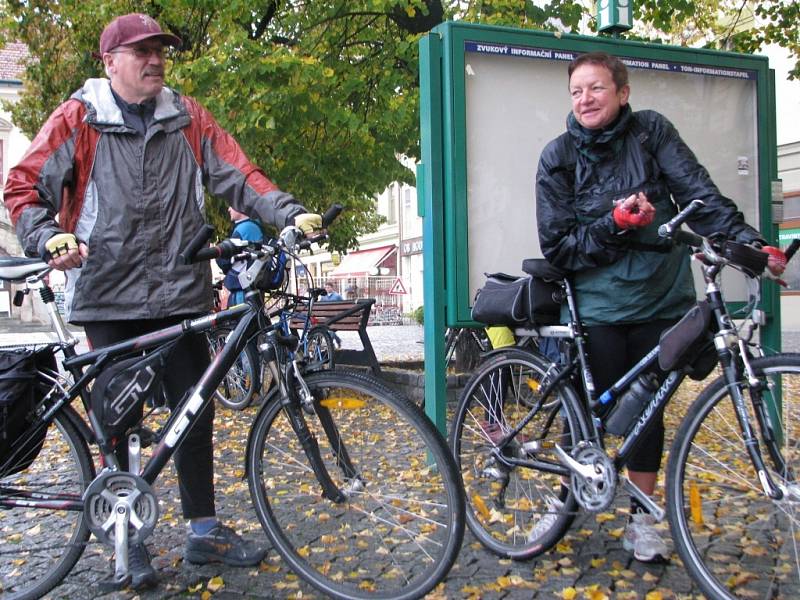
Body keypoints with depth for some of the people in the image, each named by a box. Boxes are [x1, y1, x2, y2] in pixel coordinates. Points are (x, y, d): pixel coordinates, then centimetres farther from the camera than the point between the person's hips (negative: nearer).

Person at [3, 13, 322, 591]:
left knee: (195, 411, 6)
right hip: (109, 297, -2)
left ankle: (204, 531, 21)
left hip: (180, 292, 2)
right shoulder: (78, 118, 1)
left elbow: (237, 175, 2)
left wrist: (291, 213, -13)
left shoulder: (188, 117, 8)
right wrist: (49, 239, -19)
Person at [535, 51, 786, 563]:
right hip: (597, 304, -1)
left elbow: (700, 194, -9)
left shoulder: (652, 132, 0)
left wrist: (752, 242, -22)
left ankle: (642, 516, 25)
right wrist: (615, 224, -20)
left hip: (661, 300, 2)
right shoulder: (559, 156, -3)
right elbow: (557, 247, -7)